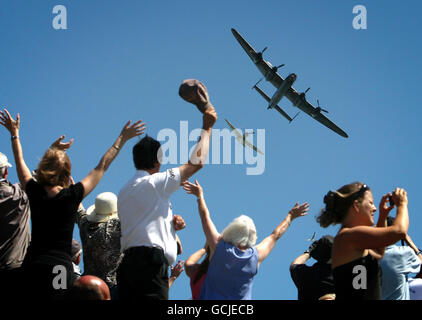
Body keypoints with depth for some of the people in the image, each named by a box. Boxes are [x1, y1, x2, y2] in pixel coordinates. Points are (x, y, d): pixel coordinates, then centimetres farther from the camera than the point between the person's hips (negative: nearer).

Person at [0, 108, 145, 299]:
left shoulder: (34, 192, 3)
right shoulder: (72, 195, -3)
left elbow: (20, 162, 22)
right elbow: (102, 167, 8)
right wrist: (122, 138, 19)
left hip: (32, 263, 3)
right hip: (60, 265, -3)